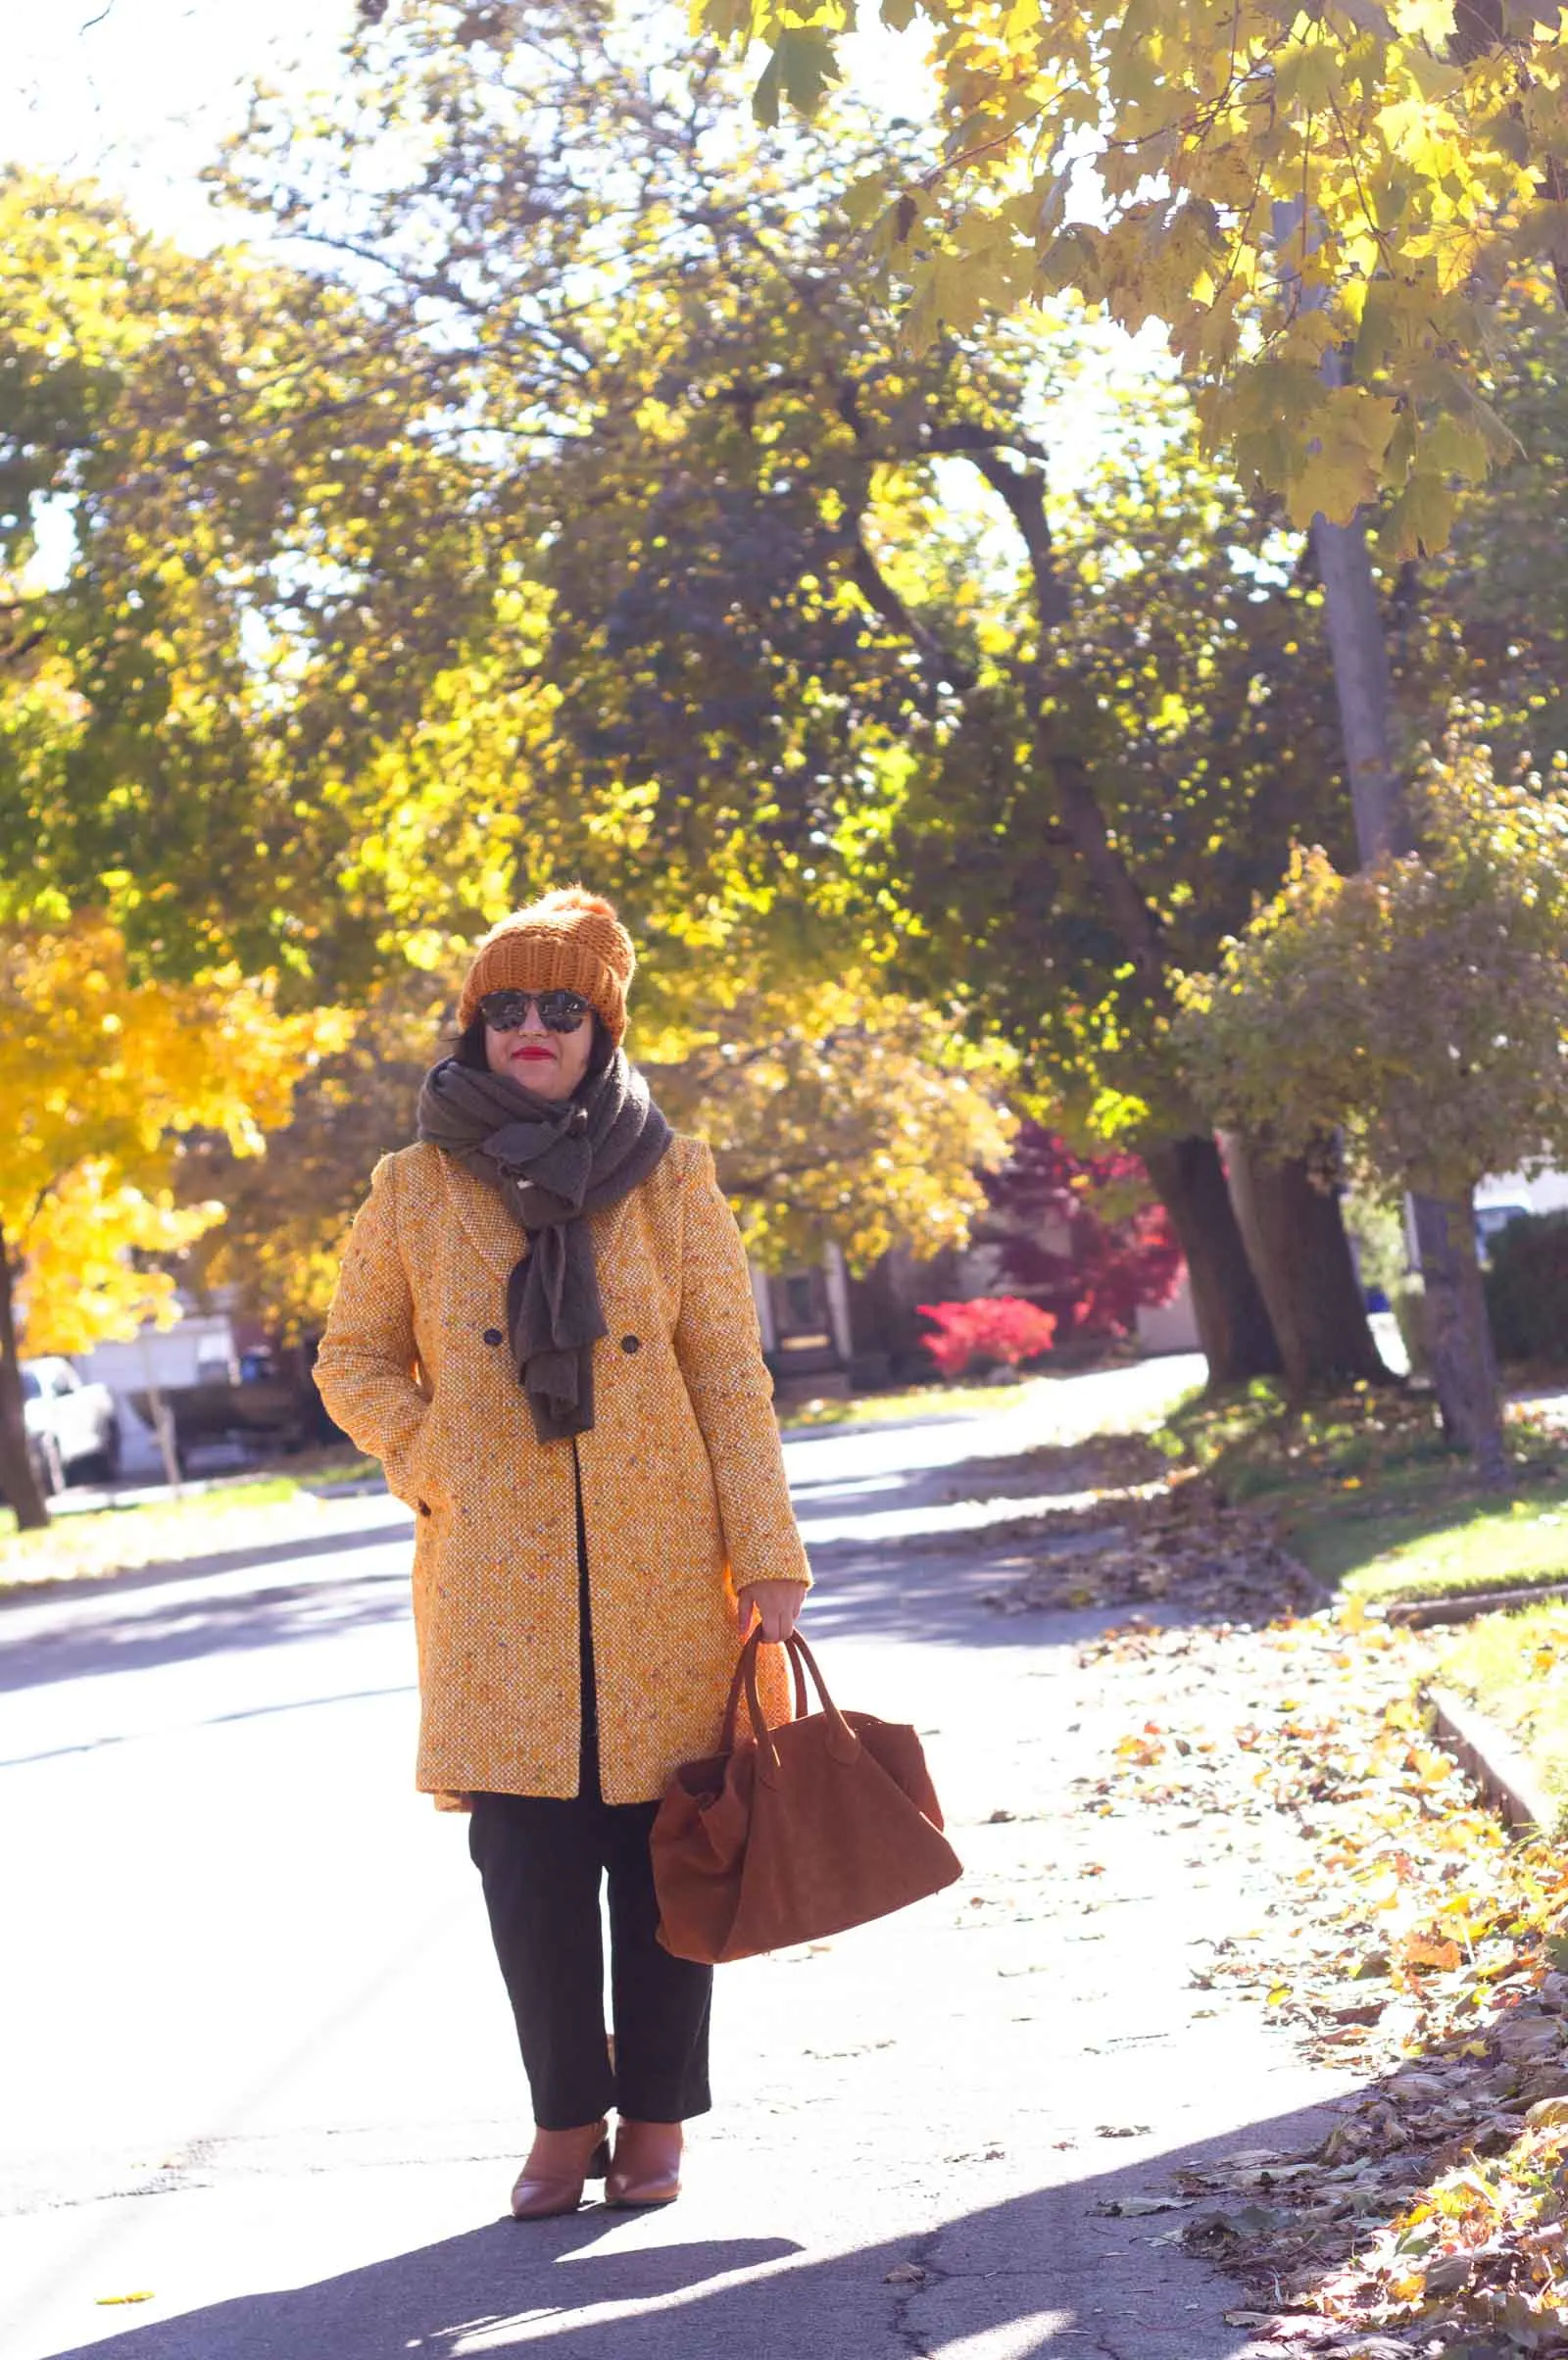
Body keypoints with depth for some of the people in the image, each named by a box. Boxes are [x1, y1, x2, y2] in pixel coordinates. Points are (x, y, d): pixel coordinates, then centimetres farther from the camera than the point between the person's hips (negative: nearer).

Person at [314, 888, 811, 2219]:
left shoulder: (670, 1180, 5)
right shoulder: (416, 1190, 5)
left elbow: (730, 1375, 4)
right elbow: (354, 1360, 13)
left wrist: (767, 1556, -1)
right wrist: (436, 1470, -3)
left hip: (662, 1573, 0)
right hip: (498, 1581, 0)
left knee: (663, 1850, 3)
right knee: (529, 1859, -1)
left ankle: (655, 2116, 16)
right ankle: (566, 2119, 14)